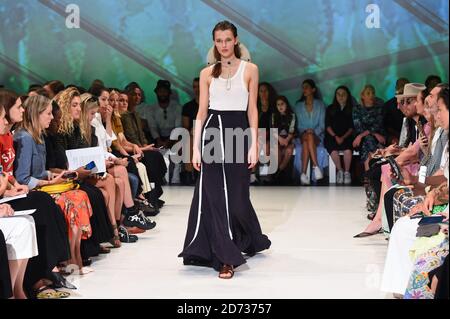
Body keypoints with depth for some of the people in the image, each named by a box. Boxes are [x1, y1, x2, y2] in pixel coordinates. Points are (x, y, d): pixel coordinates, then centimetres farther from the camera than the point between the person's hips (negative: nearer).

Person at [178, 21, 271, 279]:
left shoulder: (249, 69, 4)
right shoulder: (207, 73, 8)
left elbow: (252, 110, 2)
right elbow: (201, 112, 6)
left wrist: (254, 145, -5)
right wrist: (196, 148, 0)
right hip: (213, 131, 2)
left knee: (235, 195, -1)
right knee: (214, 194, -2)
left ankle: (252, 240, 19)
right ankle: (226, 256, 6)